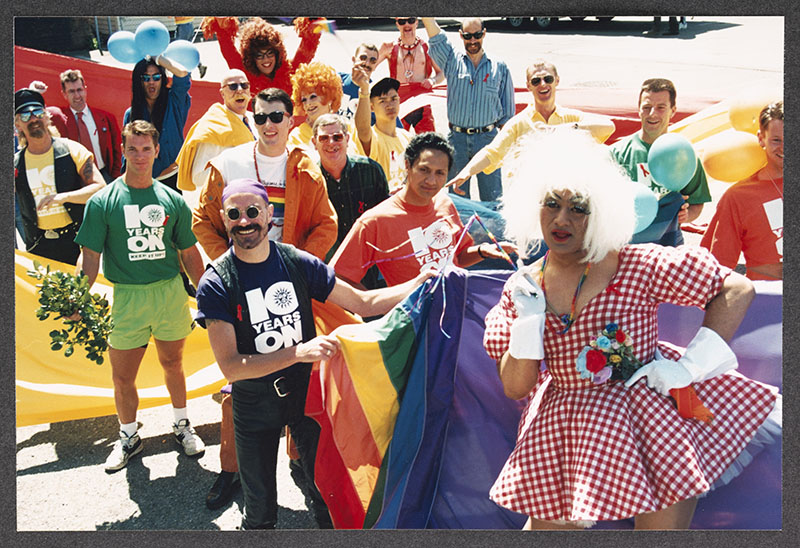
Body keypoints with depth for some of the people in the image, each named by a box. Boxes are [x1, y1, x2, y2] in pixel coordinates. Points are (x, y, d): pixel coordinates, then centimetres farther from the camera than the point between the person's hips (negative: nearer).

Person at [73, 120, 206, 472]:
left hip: (171, 293, 2)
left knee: (173, 364, 16)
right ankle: (129, 437, 28)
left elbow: (189, 253, 10)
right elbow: (90, 256, -5)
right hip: (127, 296, -1)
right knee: (122, 377, 6)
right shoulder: (103, 202, -3)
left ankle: (182, 425, 37)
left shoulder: (172, 200, 4)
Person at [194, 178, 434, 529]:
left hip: (306, 390, 2)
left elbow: (364, 303, -2)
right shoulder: (215, 285, -15)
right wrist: (299, 351, -31)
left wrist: (422, 282, -16)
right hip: (254, 403, -2)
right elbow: (230, 366, -21)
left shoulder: (298, 263, -7)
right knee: (260, 512, 12)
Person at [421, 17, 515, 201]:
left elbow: (508, 111, 9)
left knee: (492, 198, 2)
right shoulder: (452, 61, 6)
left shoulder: (499, 67, 7)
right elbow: (433, 31, -7)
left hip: (488, 138, -1)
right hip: (457, 138, 1)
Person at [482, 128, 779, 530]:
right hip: (562, 433, 3)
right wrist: (529, 319, -14)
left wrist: (690, 366, -16)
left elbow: (738, 290, -9)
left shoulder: (635, 267, -11)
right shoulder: (521, 289, 0)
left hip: (650, 422, -2)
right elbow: (515, 387, -2)